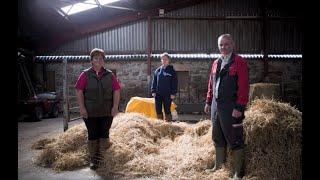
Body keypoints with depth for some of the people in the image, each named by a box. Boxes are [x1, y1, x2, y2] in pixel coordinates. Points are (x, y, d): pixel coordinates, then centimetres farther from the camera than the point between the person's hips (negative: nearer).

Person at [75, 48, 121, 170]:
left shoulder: (110, 75, 3)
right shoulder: (85, 75, -2)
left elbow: (116, 91, 2)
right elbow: (79, 92, -4)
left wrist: (115, 107, -5)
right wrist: (82, 108, -10)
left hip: (107, 112, 1)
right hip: (90, 112, -1)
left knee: (104, 134, 6)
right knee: (92, 135, 7)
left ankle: (101, 158, 22)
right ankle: (92, 159, 21)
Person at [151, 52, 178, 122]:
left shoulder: (171, 70, 2)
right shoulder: (158, 70, 12)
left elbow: (175, 82, -2)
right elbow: (154, 81, 14)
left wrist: (173, 93, -9)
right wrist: (153, 91, 4)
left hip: (168, 94, -4)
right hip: (158, 94, 4)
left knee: (167, 110, 0)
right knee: (158, 110, 6)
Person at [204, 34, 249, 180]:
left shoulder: (239, 62, -8)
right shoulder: (216, 63, 13)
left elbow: (243, 87, -14)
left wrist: (239, 107, -19)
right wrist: (208, 101, 14)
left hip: (231, 107, -7)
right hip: (216, 105, 7)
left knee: (235, 140, 2)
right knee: (218, 138, 17)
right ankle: (218, 166, 33)